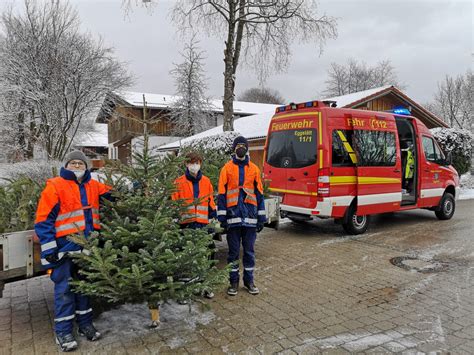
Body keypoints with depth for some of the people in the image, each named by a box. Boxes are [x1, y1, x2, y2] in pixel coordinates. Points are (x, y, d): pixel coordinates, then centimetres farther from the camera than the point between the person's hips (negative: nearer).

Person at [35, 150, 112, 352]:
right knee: (65, 288, 1)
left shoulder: (93, 186, 8)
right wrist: (49, 249, -14)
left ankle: (85, 323, 28)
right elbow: (43, 219, -9)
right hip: (65, 246, -5)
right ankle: (63, 331, 14)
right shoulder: (55, 186, -7)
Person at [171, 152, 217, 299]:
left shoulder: (206, 181, 9)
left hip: (203, 225, 2)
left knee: (208, 252, 3)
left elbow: (211, 202, 12)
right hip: (186, 224, -2)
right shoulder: (179, 182, 2)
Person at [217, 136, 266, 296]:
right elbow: (222, 193, 1)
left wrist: (261, 217, 6)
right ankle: (233, 281, 19)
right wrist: (222, 216, -6)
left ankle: (249, 280, 23)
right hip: (233, 216, -2)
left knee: (249, 250, 10)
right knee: (233, 251, 6)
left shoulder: (254, 169, 9)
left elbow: (259, 193, 10)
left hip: (250, 216, 2)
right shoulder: (227, 168, 3)